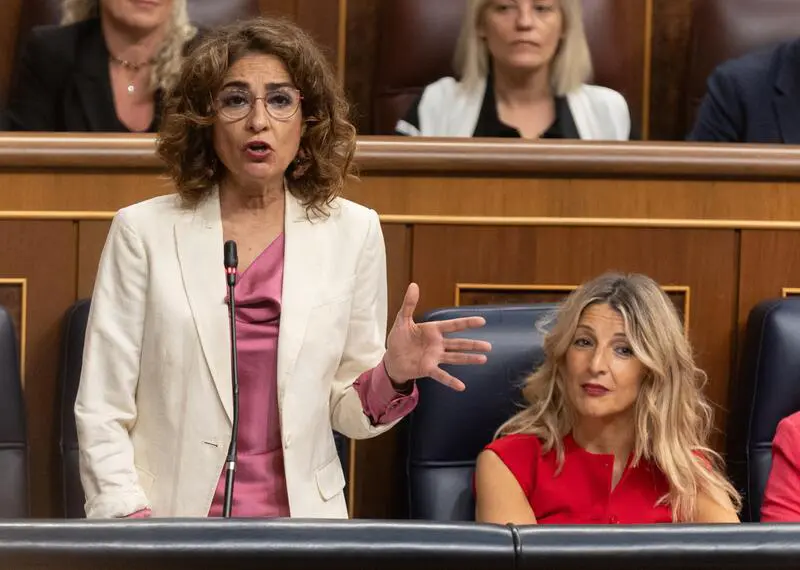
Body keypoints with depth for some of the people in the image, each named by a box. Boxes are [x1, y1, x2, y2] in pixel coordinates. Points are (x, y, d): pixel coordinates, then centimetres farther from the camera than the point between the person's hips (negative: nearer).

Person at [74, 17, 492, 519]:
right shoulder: (143, 230, 1)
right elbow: (102, 409, 1)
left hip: (301, 512, 3)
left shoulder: (352, 232, 5)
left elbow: (347, 410, 10)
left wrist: (394, 374, -9)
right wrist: (132, 521, -10)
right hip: (169, 517, -3)